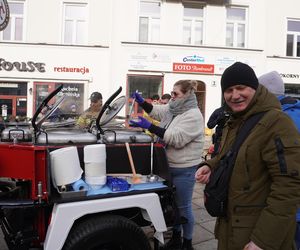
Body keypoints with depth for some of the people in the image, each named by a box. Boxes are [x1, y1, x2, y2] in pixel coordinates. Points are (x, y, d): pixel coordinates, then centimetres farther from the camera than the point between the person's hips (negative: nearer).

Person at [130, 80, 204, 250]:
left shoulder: (193, 115, -19)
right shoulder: (174, 109, 7)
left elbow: (177, 138, -29)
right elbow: (156, 111, 21)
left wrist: (149, 126, -31)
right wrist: (141, 101, 3)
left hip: (184, 169, -8)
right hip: (171, 166, 9)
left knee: (183, 206, 5)